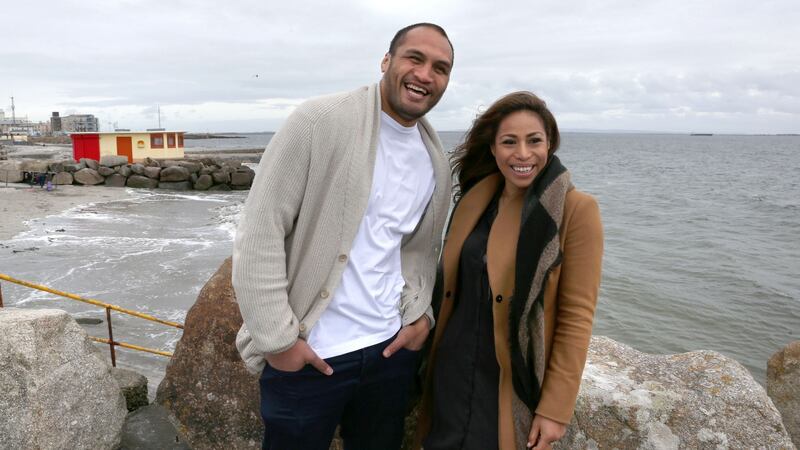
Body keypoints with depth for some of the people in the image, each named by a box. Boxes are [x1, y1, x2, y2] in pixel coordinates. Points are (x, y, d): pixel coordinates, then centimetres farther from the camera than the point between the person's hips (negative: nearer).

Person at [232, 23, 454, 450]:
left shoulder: (436, 159, 6)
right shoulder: (318, 121, -12)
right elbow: (259, 235, -13)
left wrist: (420, 314, 2)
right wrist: (278, 338, -14)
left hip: (392, 349, 5)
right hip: (305, 355, -5)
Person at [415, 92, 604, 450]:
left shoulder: (575, 210, -12)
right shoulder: (473, 200, 3)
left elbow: (577, 317, -12)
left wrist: (555, 407, -12)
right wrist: (432, 361, 12)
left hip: (514, 388, -4)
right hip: (452, 377, 4)